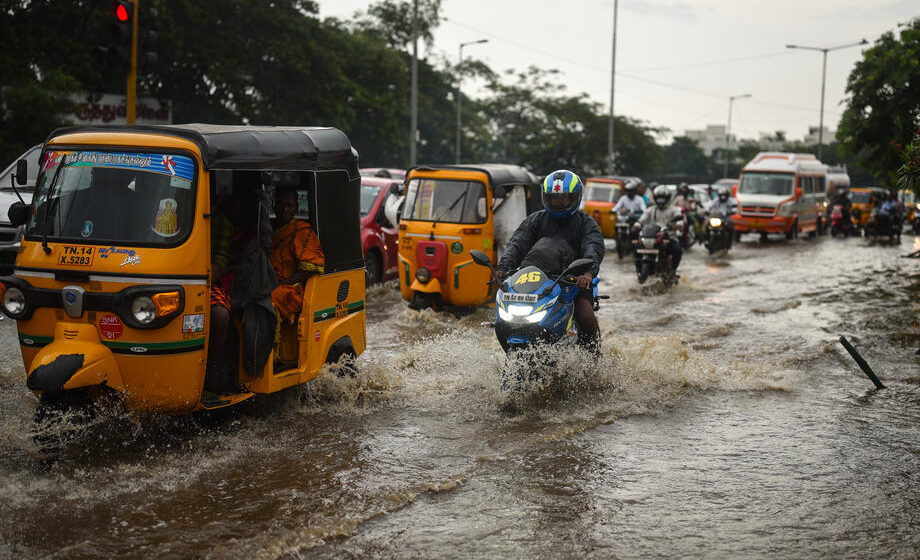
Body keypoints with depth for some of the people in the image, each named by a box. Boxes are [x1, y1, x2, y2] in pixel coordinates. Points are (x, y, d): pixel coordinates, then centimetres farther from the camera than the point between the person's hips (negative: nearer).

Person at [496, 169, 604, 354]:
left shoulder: (585, 222, 8)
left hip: (575, 281, -2)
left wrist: (589, 271, -34)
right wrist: (504, 266, -22)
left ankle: (594, 357, -3)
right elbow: (517, 244, 0)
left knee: (586, 317, -25)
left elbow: (594, 248, -11)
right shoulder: (535, 220, 14)